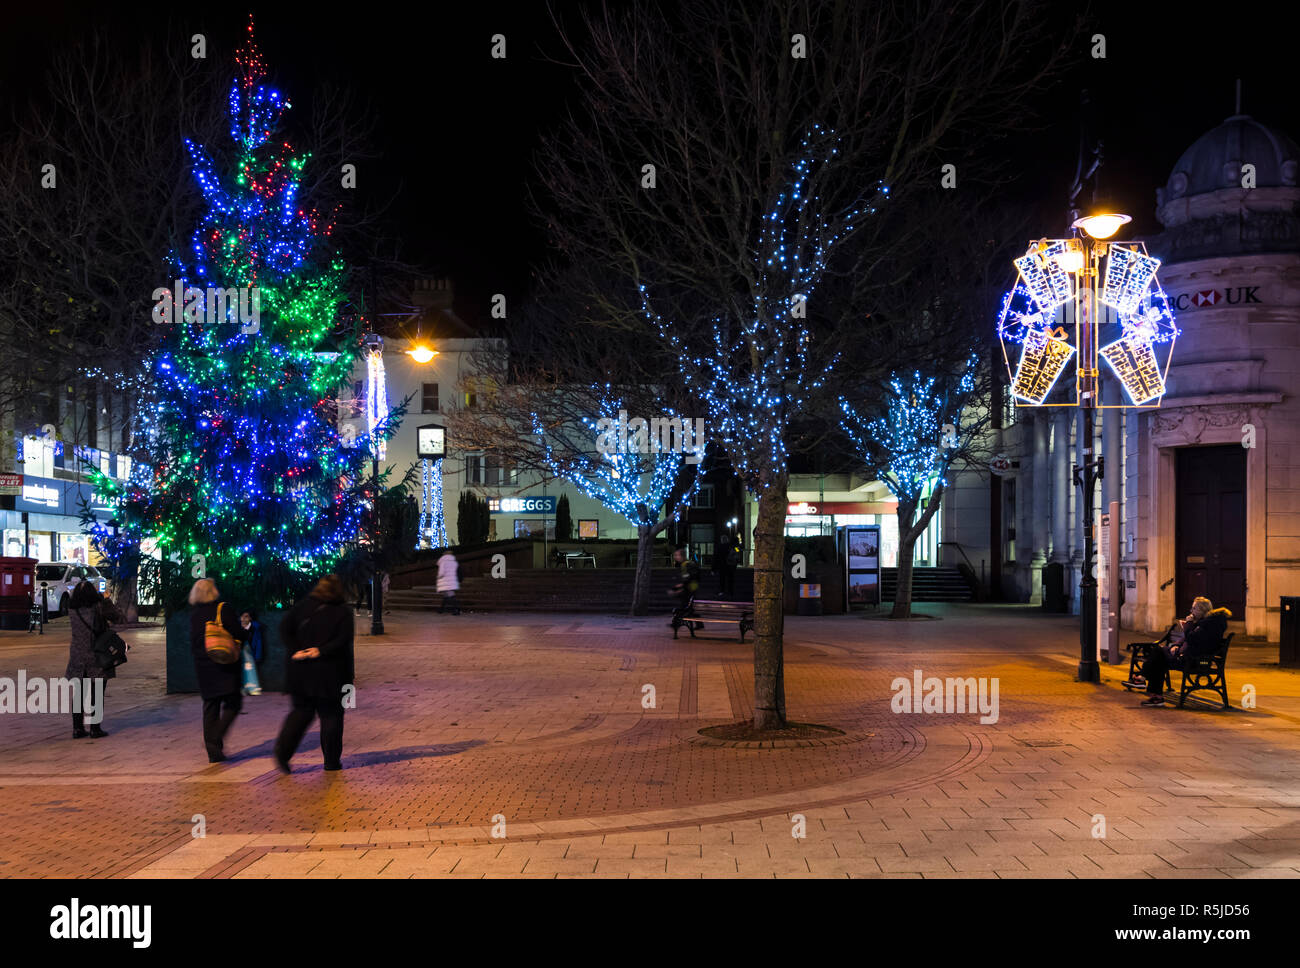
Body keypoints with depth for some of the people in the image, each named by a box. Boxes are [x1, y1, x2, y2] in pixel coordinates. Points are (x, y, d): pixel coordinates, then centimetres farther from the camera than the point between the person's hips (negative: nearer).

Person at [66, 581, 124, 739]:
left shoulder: (72, 609, -4)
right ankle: (95, 729, 3)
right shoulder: (98, 607, -14)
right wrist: (107, 601, 11)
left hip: (77, 656, 4)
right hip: (97, 655, -4)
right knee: (97, 694, 4)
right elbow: (117, 617, -2)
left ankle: (78, 728, 12)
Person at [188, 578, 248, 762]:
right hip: (225, 665, -5)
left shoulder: (194, 614, 7)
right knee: (232, 703, 2)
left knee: (210, 706, 10)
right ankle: (216, 739, -17)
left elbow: (193, 642, 11)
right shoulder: (224, 609, -8)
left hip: (202, 666, 5)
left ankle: (213, 751, 9)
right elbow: (239, 636, -9)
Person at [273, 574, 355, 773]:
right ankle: (332, 761, 11)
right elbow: (343, 639, -14)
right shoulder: (343, 612, -2)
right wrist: (321, 651, -15)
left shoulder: (302, 606, 6)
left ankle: (283, 750, -5)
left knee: (301, 711, 14)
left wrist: (295, 651, -8)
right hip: (330, 672, -3)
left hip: (300, 669, 3)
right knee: (331, 715, 8)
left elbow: (284, 629, -2)